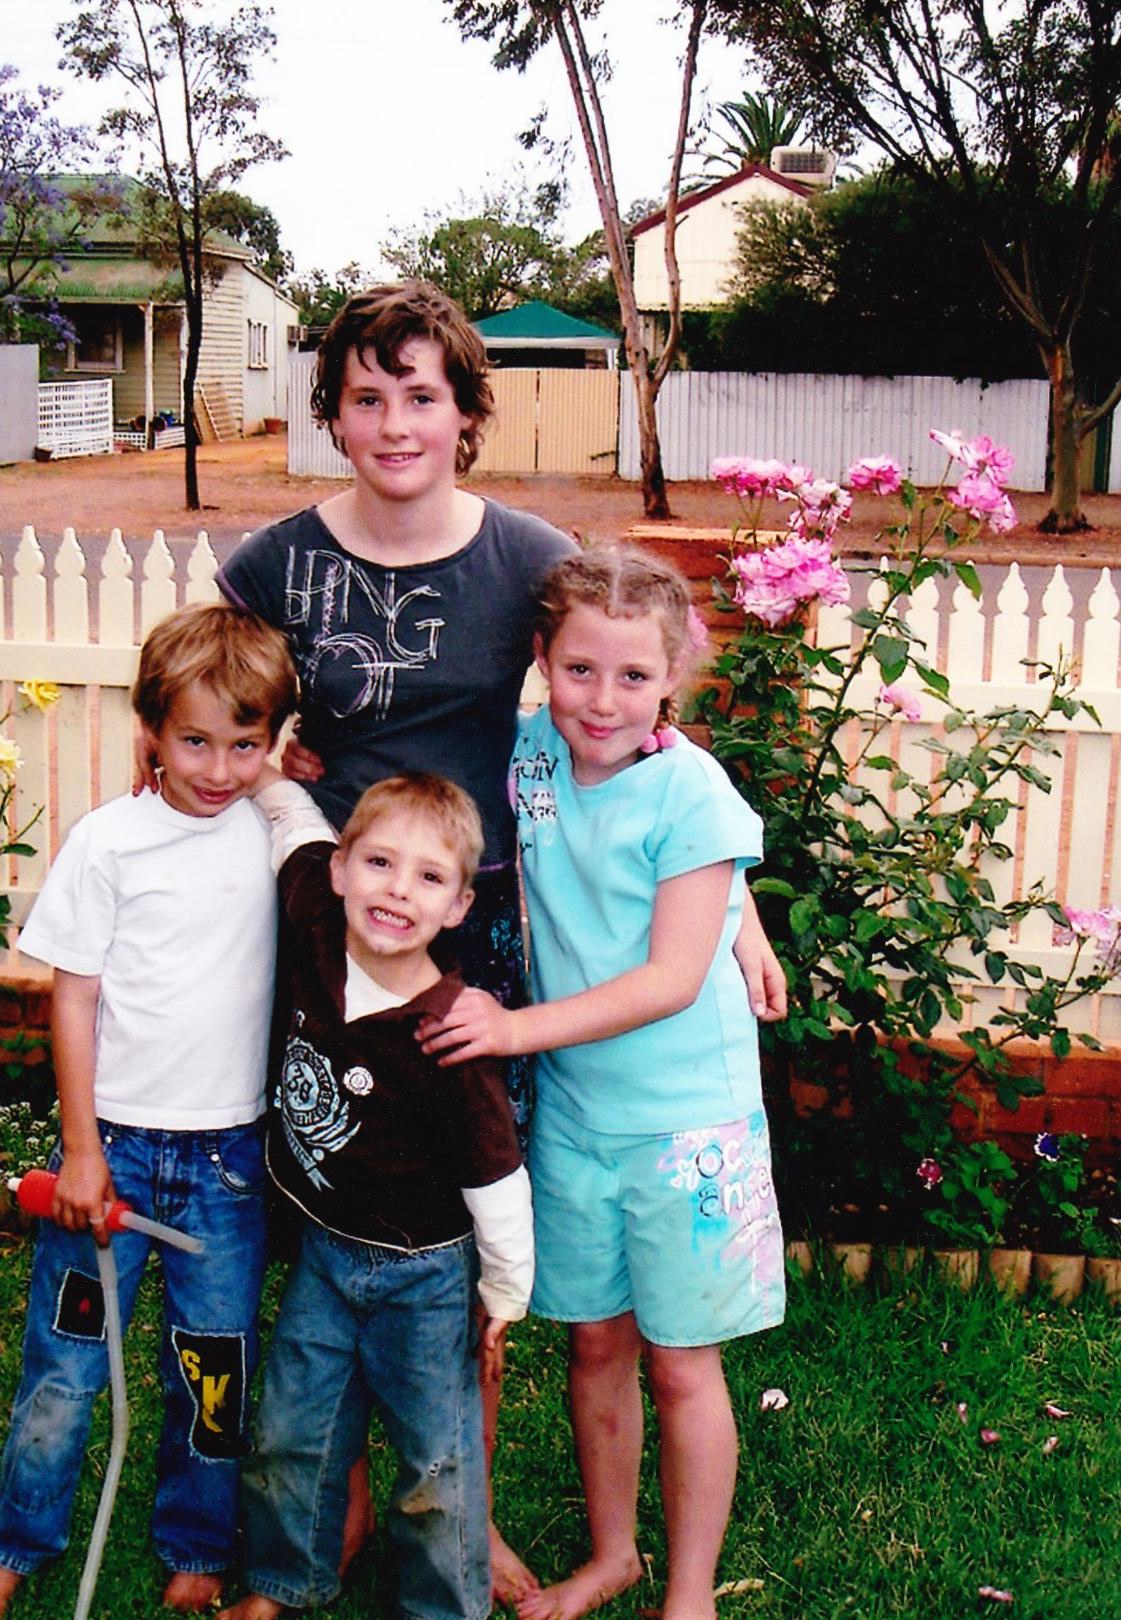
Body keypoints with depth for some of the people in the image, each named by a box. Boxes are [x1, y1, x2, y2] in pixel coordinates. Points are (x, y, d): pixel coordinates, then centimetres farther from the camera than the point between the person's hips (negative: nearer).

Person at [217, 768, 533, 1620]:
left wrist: (504, 1297, -8)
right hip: (323, 1252, 5)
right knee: (293, 1431, 18)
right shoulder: (318, 932, -15)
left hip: (424, 1274, -5)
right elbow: (291, 811, 5)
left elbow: (495, 1175, -17)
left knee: (437, 1459, 10)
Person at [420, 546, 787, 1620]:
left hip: (684, 1119, -4)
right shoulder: (531, 752, -2)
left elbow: (672, 979, -20)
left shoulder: (691, 793, -17)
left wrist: (520, 1027, -23)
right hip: (569, 1108, 5)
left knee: (680, 1364, 6)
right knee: (594, 1343, 17)